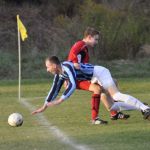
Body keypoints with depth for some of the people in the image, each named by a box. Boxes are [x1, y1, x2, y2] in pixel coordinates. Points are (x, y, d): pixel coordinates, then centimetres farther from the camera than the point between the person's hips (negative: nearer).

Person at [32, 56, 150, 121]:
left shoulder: (67, 67, -24)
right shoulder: (59, 74, 6)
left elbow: (73, 86, -35)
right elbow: (55, 90, 17)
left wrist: (59, 101, -35)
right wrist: (44, 107, 19)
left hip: (100, 72, -9)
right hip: (96, 79, 9)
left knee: (117, 95, -26)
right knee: (111, 107, 7)